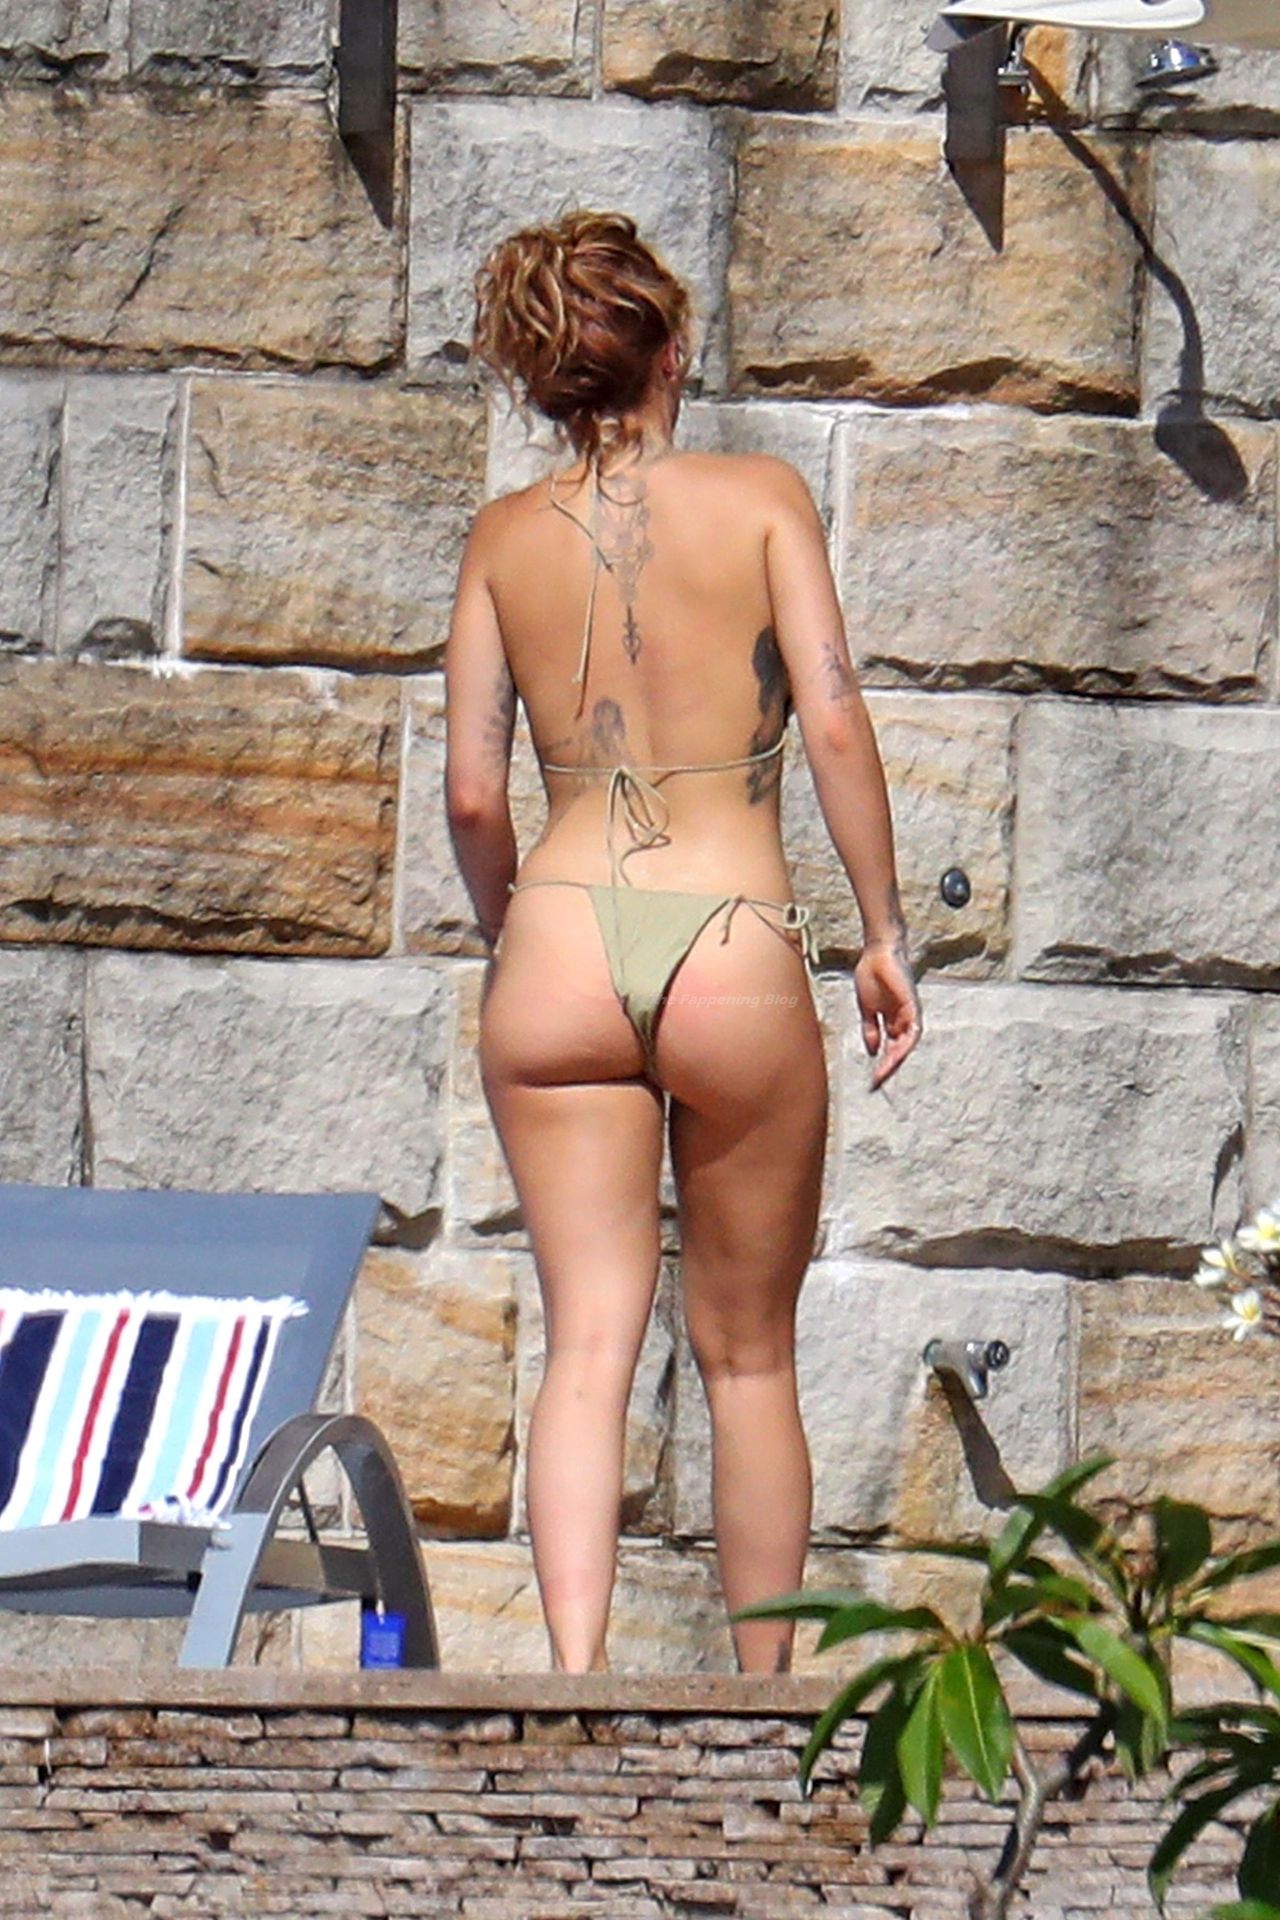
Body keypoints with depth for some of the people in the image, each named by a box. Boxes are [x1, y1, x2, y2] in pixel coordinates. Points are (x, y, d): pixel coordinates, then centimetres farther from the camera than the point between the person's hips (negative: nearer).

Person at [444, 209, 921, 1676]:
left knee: (590, 1339, -1)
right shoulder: (758, 498, 0)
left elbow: (472, 793, 3)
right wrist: (884, 934, 1)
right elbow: (835, 725, -7)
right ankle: (764, 1692, 17)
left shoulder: (507, 537, 6)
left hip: (561, 947, 1)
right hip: (735, 950, -1)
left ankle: (574, 1674, -19)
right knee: (748, 1353, 12)